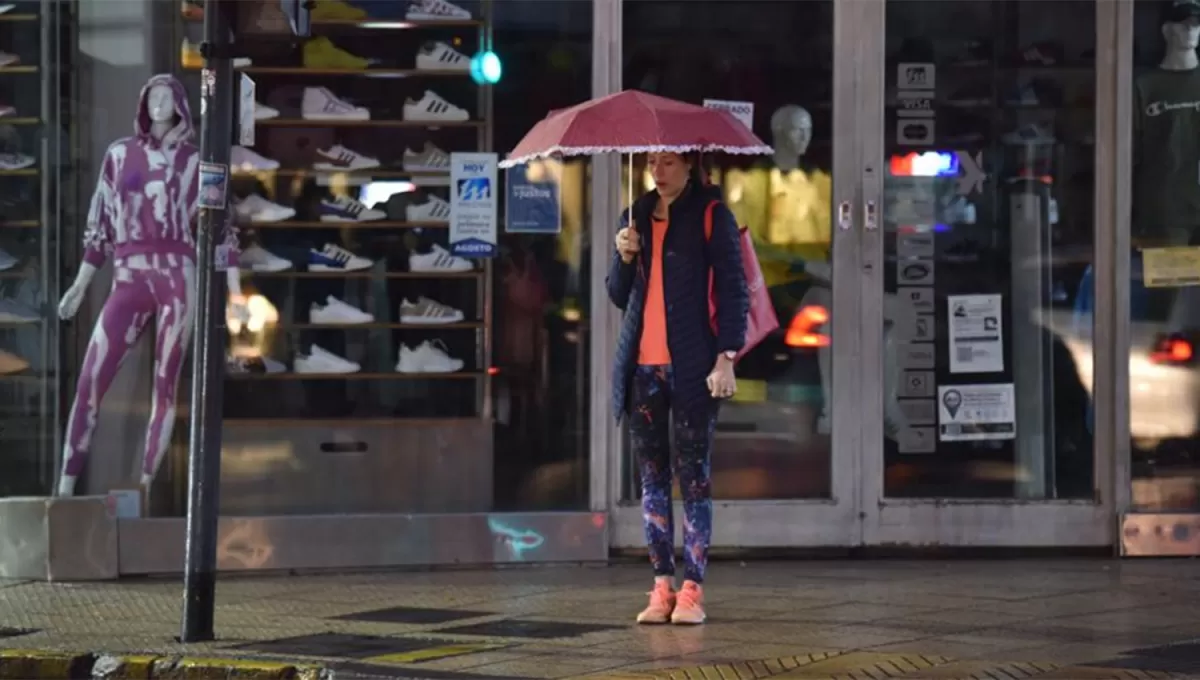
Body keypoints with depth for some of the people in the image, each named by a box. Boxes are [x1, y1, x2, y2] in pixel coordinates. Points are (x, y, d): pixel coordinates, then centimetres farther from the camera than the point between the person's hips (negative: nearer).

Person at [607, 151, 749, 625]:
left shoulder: (710, 214, -1)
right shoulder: (637, 217, 15)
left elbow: (733, 289, -4)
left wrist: (726, 357, -14)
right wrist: (624, 256, -2)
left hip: (691, 366, -5)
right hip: (643, 367, 5)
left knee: (694, 476, -3)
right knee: (652, 477, 4)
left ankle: (692, 590, -2)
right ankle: (662, 586, 7)